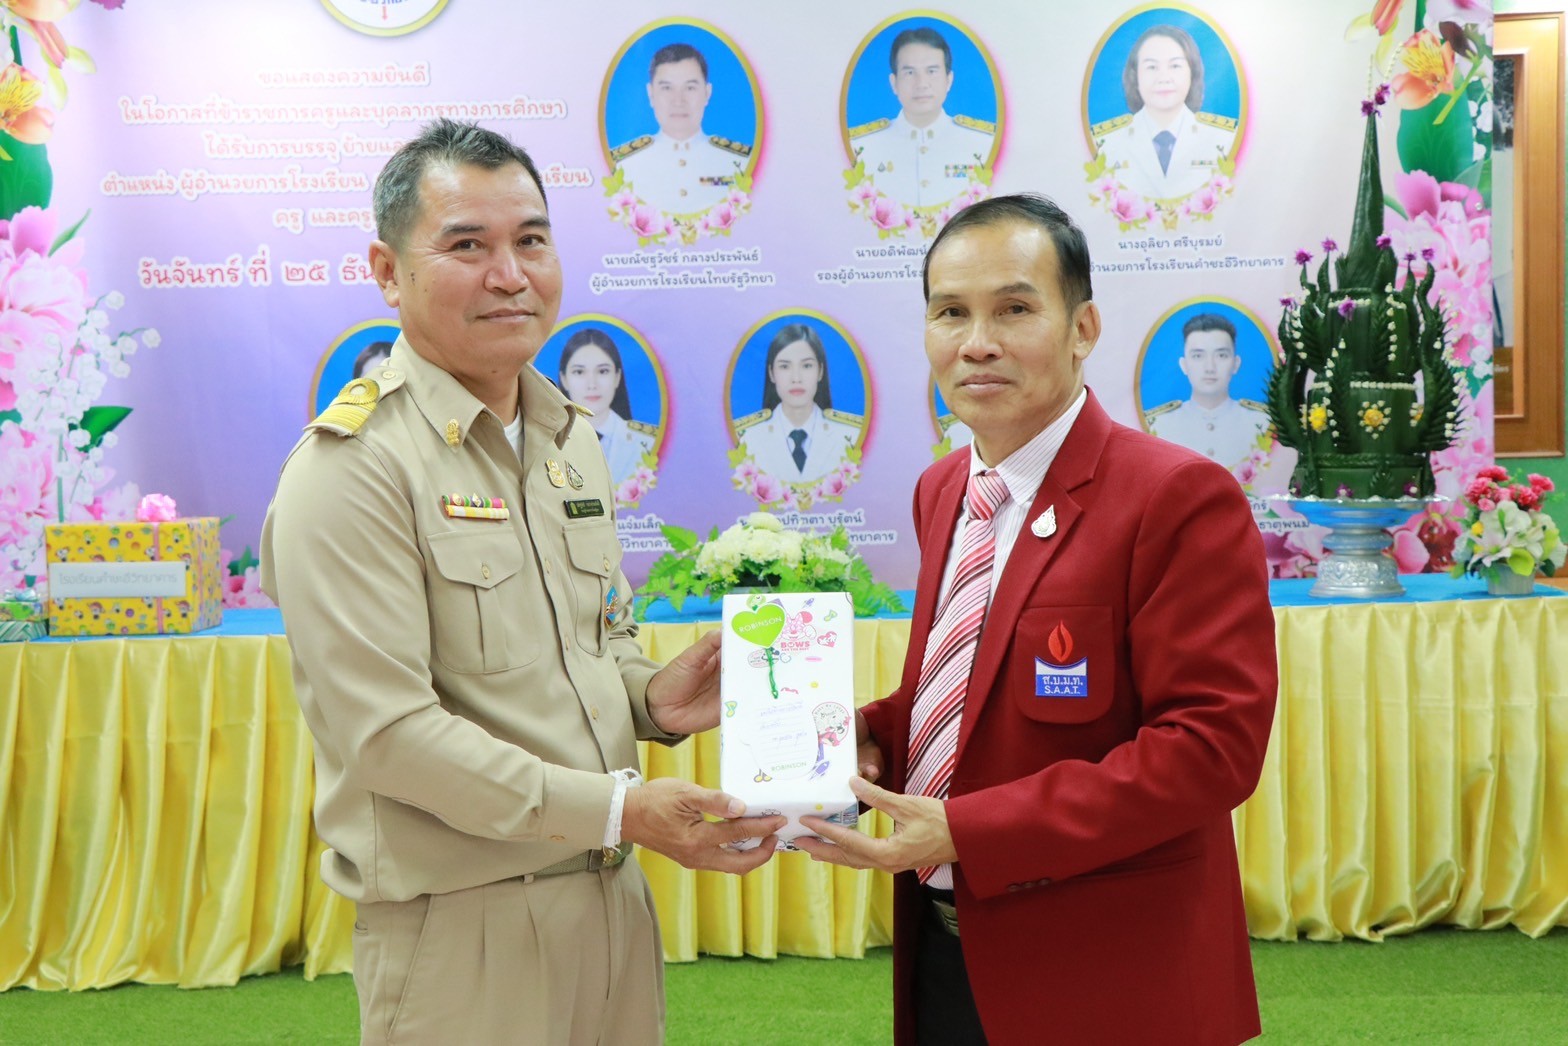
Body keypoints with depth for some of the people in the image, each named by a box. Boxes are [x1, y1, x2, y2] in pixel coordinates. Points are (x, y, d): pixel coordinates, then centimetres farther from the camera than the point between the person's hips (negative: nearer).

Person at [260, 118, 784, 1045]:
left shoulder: (570, 438, 11)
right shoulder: (353, 466, -15)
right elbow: (384, 730, -20)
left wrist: (651, 696, -1)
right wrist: (617, 809, -21)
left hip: (611, 894, 7)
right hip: (461, 922, -7)